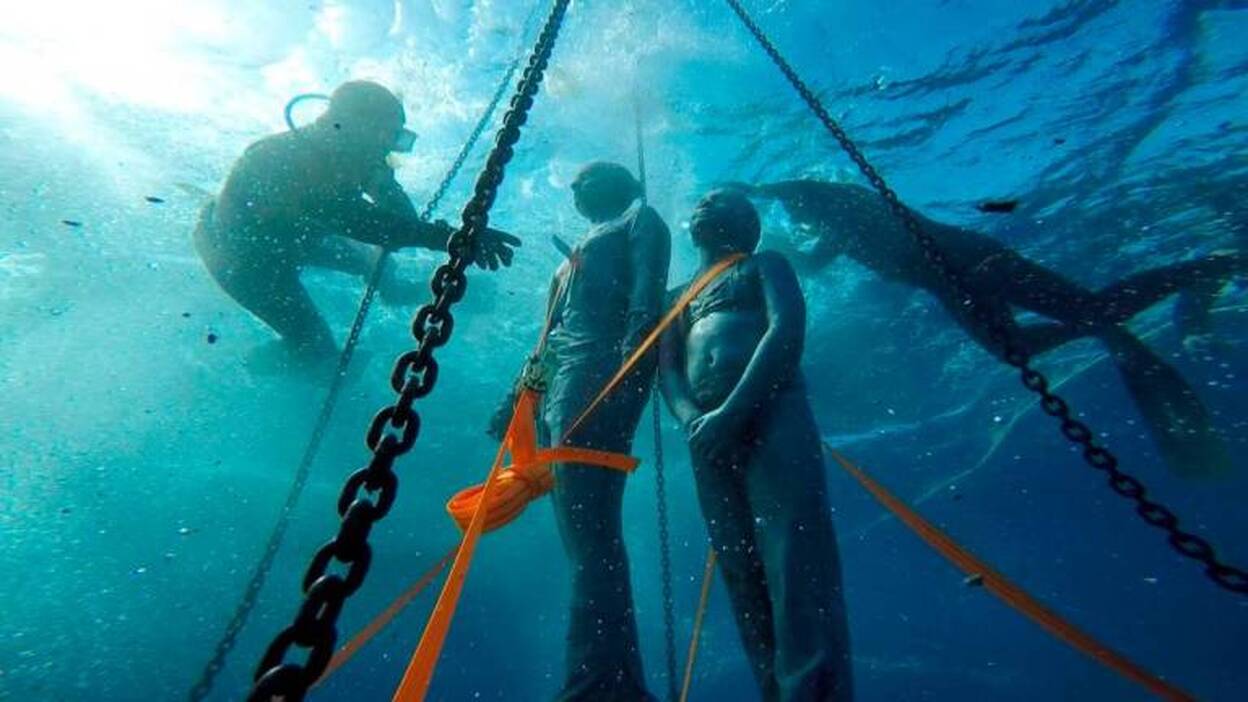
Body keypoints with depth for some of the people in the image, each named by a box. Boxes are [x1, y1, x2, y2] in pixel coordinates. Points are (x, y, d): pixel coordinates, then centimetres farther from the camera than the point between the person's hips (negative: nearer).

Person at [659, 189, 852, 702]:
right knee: (743, 576, 1)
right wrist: (691, 418, -8)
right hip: (707, 433, 4)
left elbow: (787, 330, -1)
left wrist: (734, 410, -15)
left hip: (771, 413, -4)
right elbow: (666, 367, 15)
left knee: (795, 567, -13)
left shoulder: (765, 264, 20)